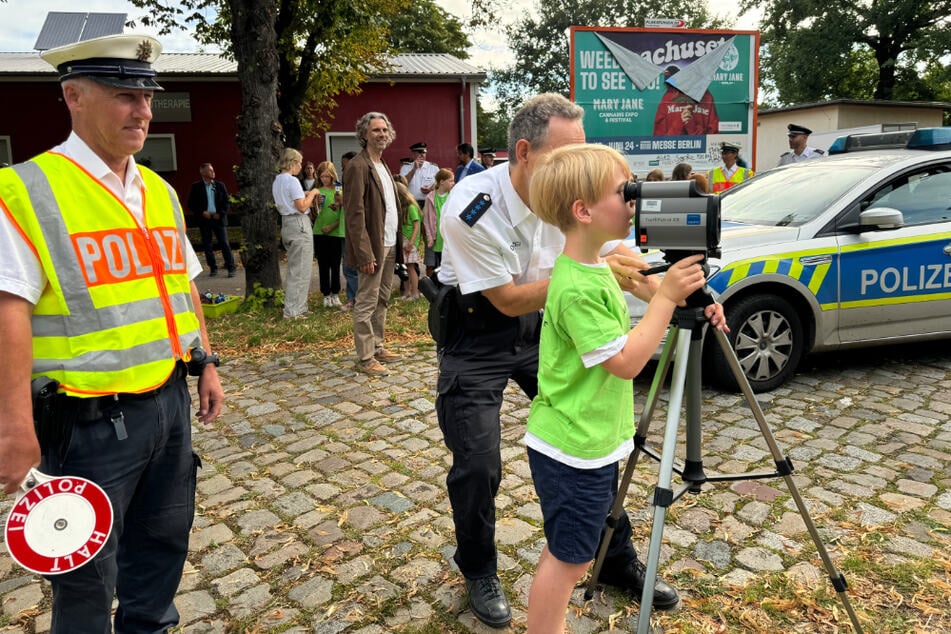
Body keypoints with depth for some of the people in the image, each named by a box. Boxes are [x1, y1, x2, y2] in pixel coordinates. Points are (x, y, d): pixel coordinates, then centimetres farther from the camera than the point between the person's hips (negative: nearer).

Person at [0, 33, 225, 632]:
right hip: (91, 419, -7)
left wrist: (206, 363, 14)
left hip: (170, 401, 7)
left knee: (164, 539, 22)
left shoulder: (160, 191, 9)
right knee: (87, 573, 11)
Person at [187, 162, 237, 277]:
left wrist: (220, 214, -7)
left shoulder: (220, 185, 6)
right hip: (204, 219, 1)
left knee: (224, 243, -4)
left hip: (218, 219, 0)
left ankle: (231, 268, -4)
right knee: (207, 245, 4)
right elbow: (191, 204, 4)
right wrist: (202, 212, -9)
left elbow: (227, 203, 6)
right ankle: (213, 268, 12)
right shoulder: (196, 186, 3)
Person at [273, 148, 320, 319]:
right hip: (299, 223, -10)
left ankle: (292, 307, 21)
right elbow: (302, 207, -19)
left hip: (286, 223, 10)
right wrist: (312, 193, -5)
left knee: (293, 268, 16)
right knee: (300, 269, -4)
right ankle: (293, 311, -2)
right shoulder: (292, 181, -14)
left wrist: (304, 195, 16)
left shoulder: (277, 181, 14)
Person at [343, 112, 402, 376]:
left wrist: (398, 241, 12)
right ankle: (365, 359, 5)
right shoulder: (358, 167, -12)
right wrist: (365, 253, -21)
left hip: (390, 245, 9)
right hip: (374, 247, -9)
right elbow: (355, 214, -17)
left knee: (382, 300, 15)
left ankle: (377, 347, 26)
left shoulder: (383, 166, 16)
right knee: (366, 304, -2)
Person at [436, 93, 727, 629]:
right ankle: (479, 573, 20)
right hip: (476, 337, -5)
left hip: (540, 326, 5)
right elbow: (509, 300, -24)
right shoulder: (473, 208, -27)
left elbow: (624, 264, -6)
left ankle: (618, 560, 25)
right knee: (478, 463, -10)